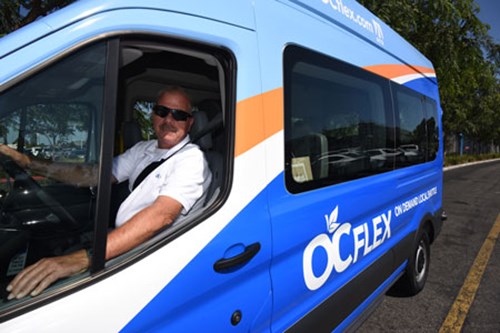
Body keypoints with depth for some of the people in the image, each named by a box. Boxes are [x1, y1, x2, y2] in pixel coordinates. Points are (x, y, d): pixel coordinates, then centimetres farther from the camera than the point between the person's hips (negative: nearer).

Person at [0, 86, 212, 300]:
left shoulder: (191, 158, -17)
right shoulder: (143, 149, 10)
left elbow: (162, 215, -32)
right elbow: (94, 175, 10)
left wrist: (84, 258, -42)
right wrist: (30, 163, 0)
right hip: (123, 241, 7)